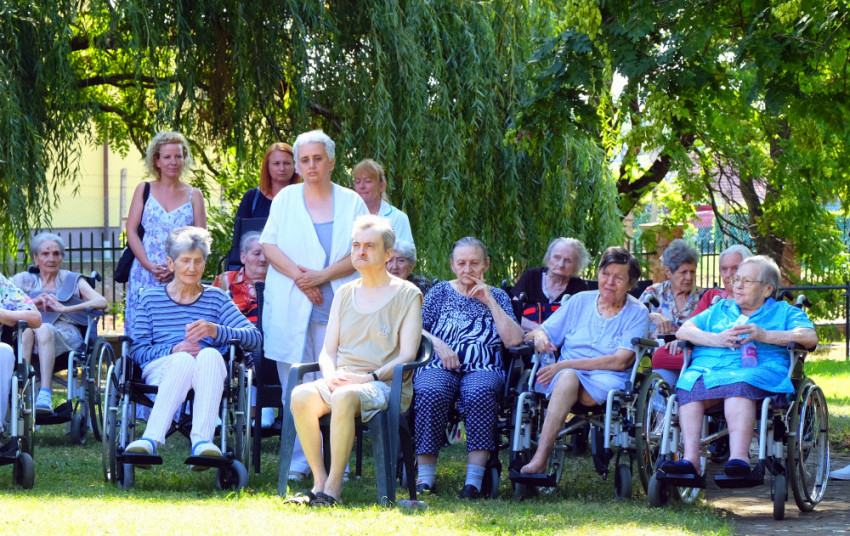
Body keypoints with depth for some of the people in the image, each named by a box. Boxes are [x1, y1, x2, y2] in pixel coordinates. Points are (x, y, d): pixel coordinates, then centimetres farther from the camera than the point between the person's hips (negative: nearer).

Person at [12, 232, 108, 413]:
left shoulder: (73, 280, 20)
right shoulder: (24, 280, 25)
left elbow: (102, 303, 2)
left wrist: (64, 308, -7)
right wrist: (32, 303, -9)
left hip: (65, 338, -1)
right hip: (30, 339, 1)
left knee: (44, 329, -35)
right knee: (28, 328, -35)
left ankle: (45, 395, -47)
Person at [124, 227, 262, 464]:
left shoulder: (216, 298, 20)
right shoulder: (151, 298, 19)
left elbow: (255, 338, 7)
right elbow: (137, 350, 8)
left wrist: (216, 331, -11)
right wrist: (173, 351, -11)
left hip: (208, 373, 1)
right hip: (160, 369, -1)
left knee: (209, 355, -37)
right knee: (184, 359, -38)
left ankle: (202, 441, -52)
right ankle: (151, 440, -54)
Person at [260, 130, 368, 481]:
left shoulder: (351, 203, 9)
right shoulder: (285, 199, 13)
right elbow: (268, 244, 6)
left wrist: (322, 275, -11)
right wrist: (297, 274, -10)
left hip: (336, 305, -1)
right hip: (290, 306, 1)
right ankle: (298, 461, 2)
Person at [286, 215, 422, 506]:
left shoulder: (407, 295, 6)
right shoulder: (344, 294, 21)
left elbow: (407, 356, -3)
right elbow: (328, 349, 17)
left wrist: (370, 378, -17)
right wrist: (330, 374, -7)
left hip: (386, 385, -5)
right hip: (341, 381, 5)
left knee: (344, 397, -39)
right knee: (301, 395, -29)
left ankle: (334, 487, -33)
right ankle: (319, 481, -25)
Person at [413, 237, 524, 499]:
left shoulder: (498, 297, 19)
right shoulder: (440, 292, 20)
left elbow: (514, 340, 4)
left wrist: (489, 301, 3)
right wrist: (437, 343, -8)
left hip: (483, 370, 0)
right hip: (440, 368, 0)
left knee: (479, 394, -37)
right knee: (430, 394, -36)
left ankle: (474, 478, -40)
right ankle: (425, 475, -35)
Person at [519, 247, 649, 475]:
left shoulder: (637, 313, 5)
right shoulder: (581, 301, 16)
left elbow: (620, 361, -8)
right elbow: (541, 333, 17)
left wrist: (565, 365, -14)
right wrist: (539, 336, -11)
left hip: (607, 378, -3)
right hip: (565, 373, 3)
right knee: (568, 378, -36)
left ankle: (540, 459, -46)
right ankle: (539, 460, -49)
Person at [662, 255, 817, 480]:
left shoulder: (783, 312, 22)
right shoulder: (719, 310, 34)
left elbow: (810, 337, 2)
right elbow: (684, 331, 20)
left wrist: (764, 335, -9)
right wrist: (717, 339, 0)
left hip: (759, 369, -3)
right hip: (708, 367, 3)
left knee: (738, 385, -40)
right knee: (689, 385, -32)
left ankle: (738, 457, -55)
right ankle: (690, 458, -44)